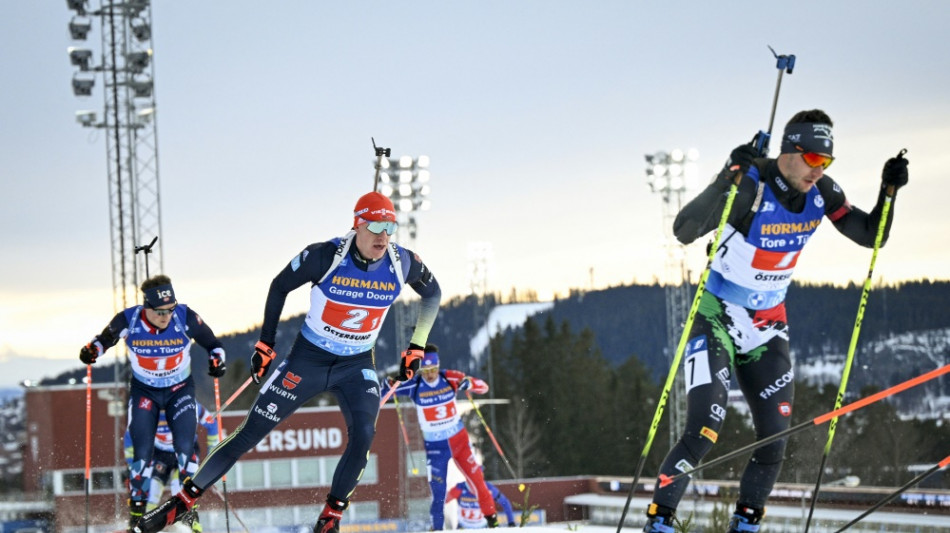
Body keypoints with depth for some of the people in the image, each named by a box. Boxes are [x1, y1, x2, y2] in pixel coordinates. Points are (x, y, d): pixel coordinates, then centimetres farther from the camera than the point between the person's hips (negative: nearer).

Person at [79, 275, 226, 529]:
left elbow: (212, 344, -6)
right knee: (142, 451, -8)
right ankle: (137, 511, 4)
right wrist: (92, 350, -22)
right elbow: (104, 339, -2)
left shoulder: (186, 318, -21)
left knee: (185, 448, -13)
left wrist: (216, 360, -25)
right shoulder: (128, 320, -21)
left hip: (180, 390, 0)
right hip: (144, 391, 0)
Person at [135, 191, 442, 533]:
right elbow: (280, 286, -5)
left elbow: (433, 293, 7)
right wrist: (265, 344, -1)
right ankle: (181, 502, 8)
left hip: (357, 366, 2)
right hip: (308, 360, -2)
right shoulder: (325, 257, -22)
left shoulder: (402, 263, -15)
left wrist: (416, 348, 4)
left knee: (363, 436, -23)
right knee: (250, 433, -2)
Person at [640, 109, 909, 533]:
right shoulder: (750, 185, -23)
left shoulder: (822, 193, -6)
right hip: (716, 322, -6)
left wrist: (890, 190, -12)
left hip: (767, 331, 6)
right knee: (703, 431, -18)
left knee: (774, 443, 2)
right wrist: (727, 181, -44)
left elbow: (871, 236, 5)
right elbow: (684, 231, -31)